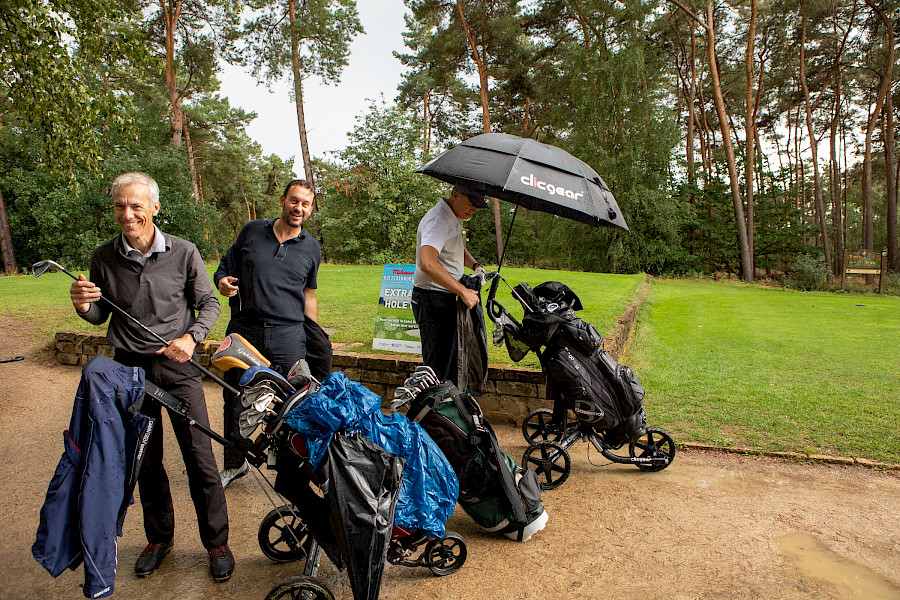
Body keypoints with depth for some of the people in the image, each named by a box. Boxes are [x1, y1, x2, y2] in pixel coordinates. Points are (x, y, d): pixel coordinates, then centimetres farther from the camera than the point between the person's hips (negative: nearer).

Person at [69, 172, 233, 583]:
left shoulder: (183, 253, -7)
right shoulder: (103, 258, 0)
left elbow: (209, 303, 0)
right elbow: (102, 316, 10)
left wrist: (190, 337, -16)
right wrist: (84, 306, -13)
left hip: (177, 366, -2)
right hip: (129, 368, 3)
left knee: (200, 460, 0)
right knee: (145, 461, 14)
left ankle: (216, 543, 18)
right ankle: (159, 538, 35)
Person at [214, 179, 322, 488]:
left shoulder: (311, 248, 8)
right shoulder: (252, 231, 6)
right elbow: (227, 263, 17)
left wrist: (316, 338, 13)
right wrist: (222, 281, -6)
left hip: (289, 335, 0)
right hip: (244, 330, 1)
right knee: (234, 399, 10)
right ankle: (234, 463, 32)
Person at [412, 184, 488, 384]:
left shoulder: (454, 219, 14)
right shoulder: (438, 219, -20)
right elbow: (427, 263, -36)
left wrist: (475, 265, 11)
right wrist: (463, 291, -33)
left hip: (446, 297, 10)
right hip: (432, 299, -10)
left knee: (451, 358, 18)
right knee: (438, 367, -6)